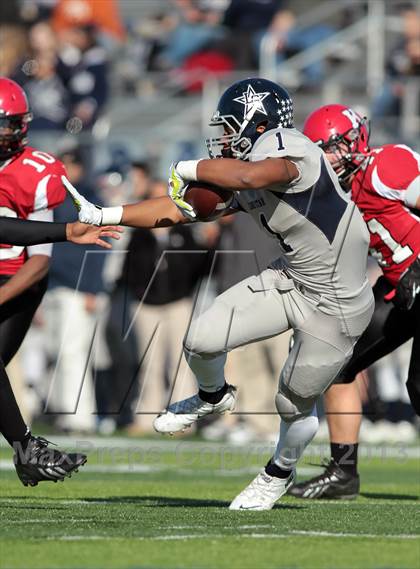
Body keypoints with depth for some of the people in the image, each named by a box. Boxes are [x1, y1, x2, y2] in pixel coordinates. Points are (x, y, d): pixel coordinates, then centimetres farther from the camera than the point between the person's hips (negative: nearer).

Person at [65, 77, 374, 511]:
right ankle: (213, 397, 27)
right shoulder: (238, 180, 1)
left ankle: (279, 473, 40)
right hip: (290, 281, 7)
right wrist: (102, 216, 4)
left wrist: (190, 169, -28)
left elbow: (249, 176, -46)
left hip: (336, 308, -7)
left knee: (295, 403, 8)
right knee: (202, 340, -8)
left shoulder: (287, 149, -25)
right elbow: (178, 210, 8)